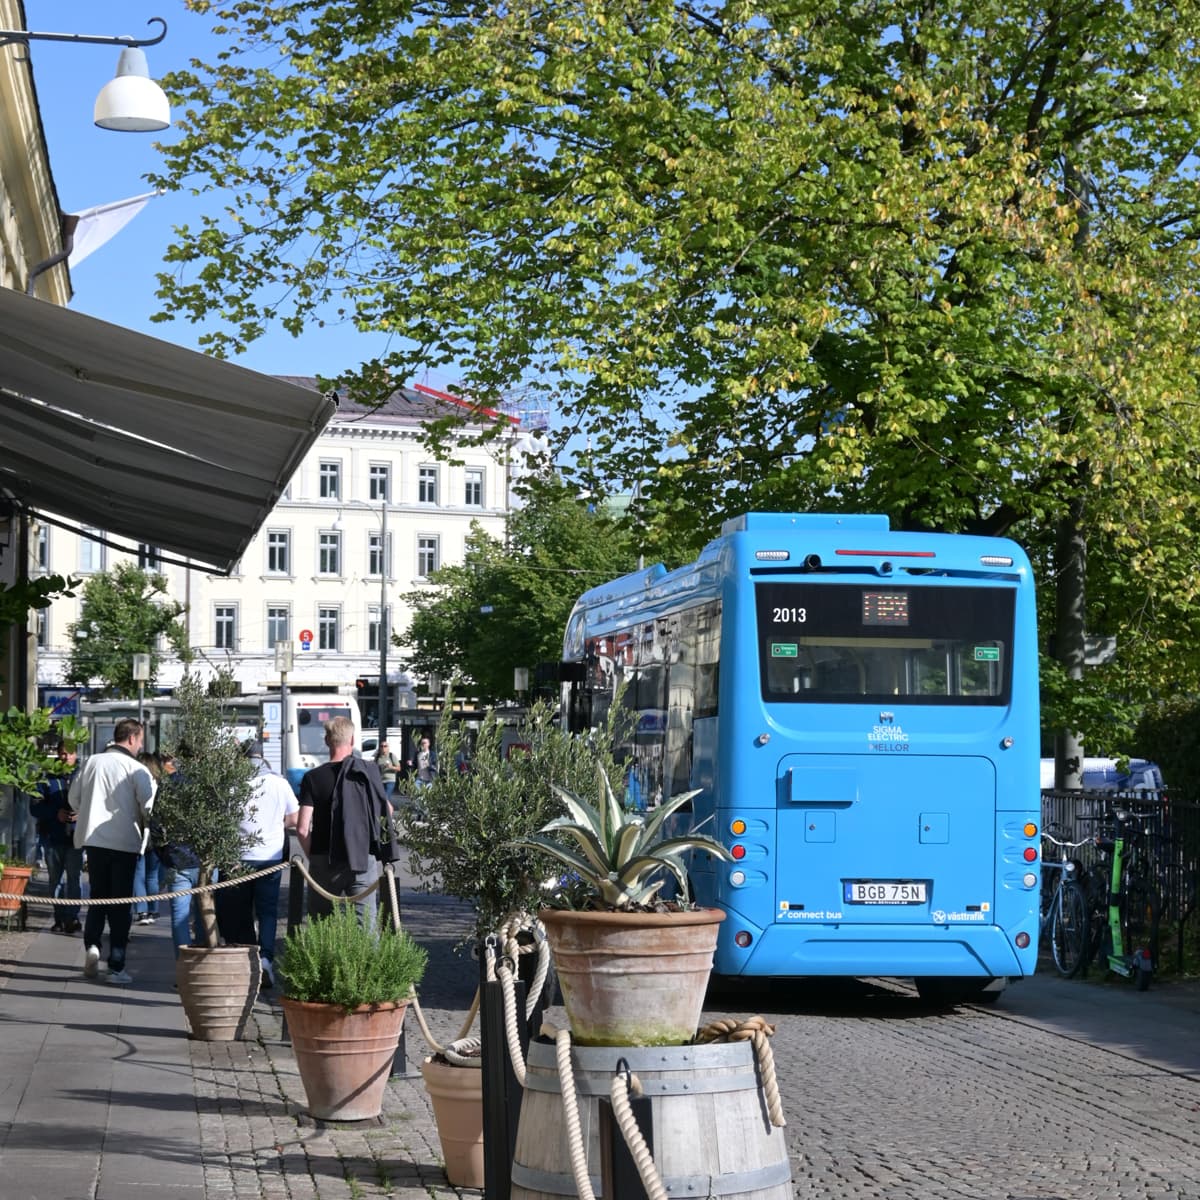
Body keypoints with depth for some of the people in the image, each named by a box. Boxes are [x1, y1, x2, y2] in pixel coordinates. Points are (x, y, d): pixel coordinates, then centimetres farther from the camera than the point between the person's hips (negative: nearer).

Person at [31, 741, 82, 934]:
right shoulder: (47, 778, 6)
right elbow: (35, 807, -1)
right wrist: (56, 813, -16)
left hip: (74, 837, -2)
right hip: (53, 837, 2)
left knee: (73, 878, -9)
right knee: (55, 880, 8)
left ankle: (72, 918, -11)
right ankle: (60, 917, 16)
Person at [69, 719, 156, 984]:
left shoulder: (92, 762, 4)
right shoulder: (136, 769, -9)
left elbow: (73, 798, 9)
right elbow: (149, 805, -15)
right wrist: (144, 824, 5)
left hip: (94, 840, 4)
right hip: (125, 841, -4)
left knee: (98, 897, 18)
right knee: (121, 903, 4)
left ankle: (91, 944, -5)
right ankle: (116, 966, 4)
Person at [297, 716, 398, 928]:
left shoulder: (313, 778, -4)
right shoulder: (369, 771, -1)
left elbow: (303, 829, -9)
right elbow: (387, 809, 10)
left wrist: (311, 855, 7)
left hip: (325, 862, 0)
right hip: (364, 858, 1)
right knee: (366, 922, 1)